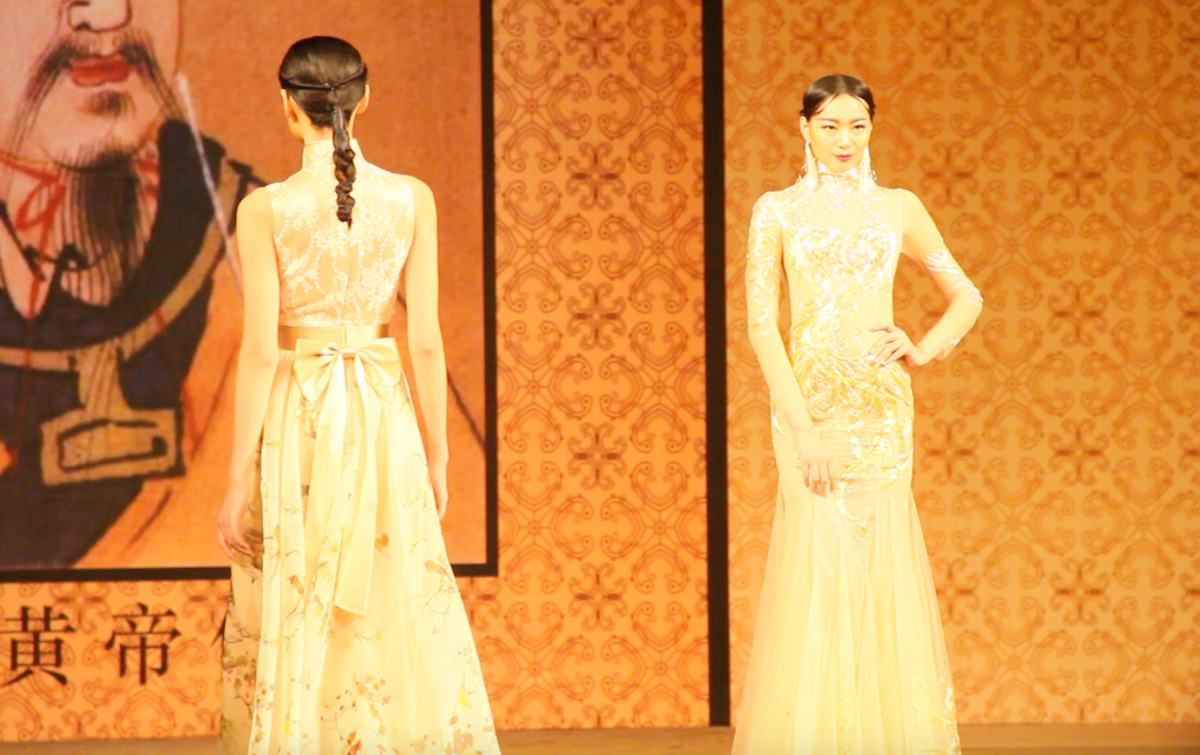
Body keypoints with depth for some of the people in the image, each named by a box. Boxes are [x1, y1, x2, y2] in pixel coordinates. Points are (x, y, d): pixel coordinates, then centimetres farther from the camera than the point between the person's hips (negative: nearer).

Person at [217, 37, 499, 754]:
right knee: (402, 618, 7)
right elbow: (426, 341, 0)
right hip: (382, 414, 2)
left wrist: (240, 477, -5)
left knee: (294, 626, 5)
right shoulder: (411, 200, -1)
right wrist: (436, 454, 9)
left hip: (295, 422, -2)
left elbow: (261, 351, -10)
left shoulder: (267, 209, -8)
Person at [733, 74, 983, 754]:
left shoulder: (898, 208, 10)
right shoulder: (778, 210, 5)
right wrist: (804, 427, -11)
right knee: (815, 562, -7)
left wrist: (924, 351, 2)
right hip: (807, 394, -1)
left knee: (882, 558, -3)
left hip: (882, 400, 1)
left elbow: (967, 296, 20)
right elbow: (762, 322, -2)